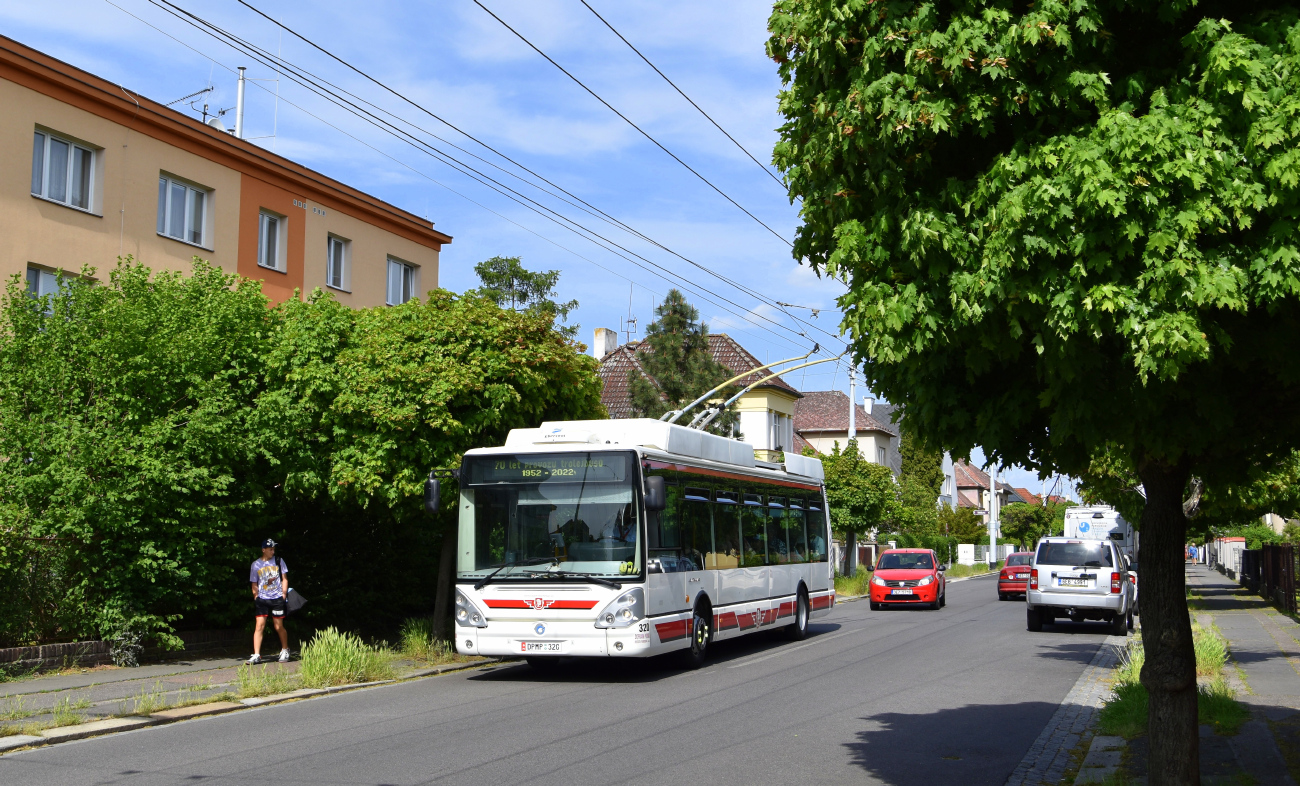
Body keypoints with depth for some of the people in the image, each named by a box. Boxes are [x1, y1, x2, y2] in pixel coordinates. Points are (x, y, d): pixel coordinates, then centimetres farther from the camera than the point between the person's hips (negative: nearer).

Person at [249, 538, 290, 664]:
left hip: (277, 598, 0)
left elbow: (284, 579, 10)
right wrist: (256, 598, 3)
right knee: (259, 626, -9)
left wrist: (283, 595, 2)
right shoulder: (256, 564, 7)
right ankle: (256, 655, -9)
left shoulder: (278, 561, 8)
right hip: (262, 599, 0)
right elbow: (254, 584, 12)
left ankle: (285, 651, 23)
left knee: (279, 627, 3)